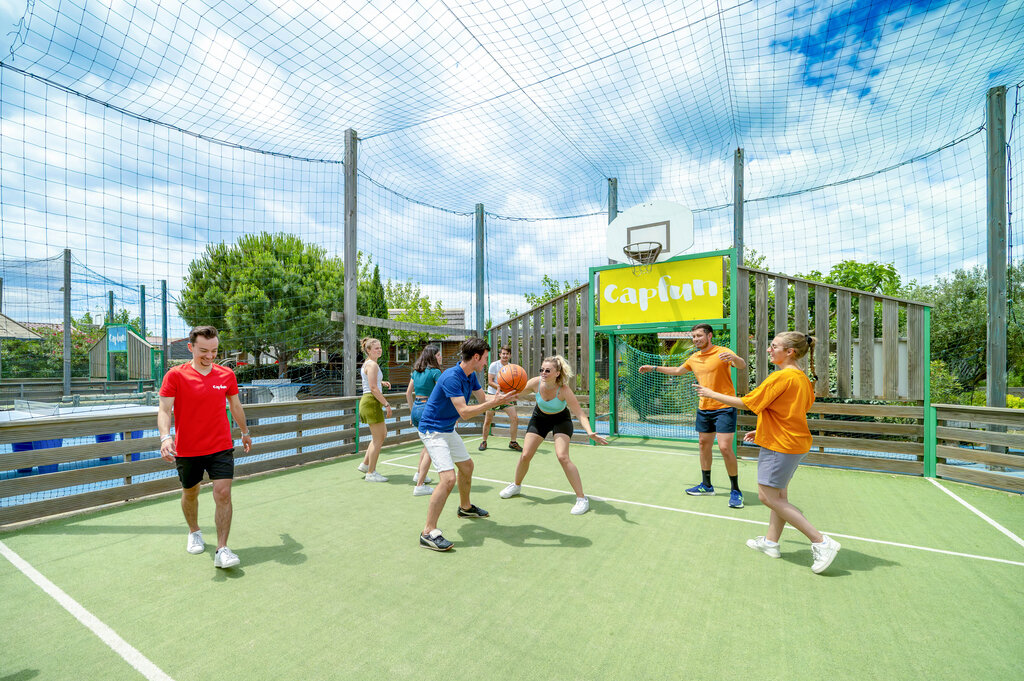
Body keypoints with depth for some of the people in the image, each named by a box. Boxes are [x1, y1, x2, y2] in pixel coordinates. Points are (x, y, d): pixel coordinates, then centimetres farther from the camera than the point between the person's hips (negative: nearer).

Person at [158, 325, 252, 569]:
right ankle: (194, 533, 45)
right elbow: (164, 410, -12)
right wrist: (165, 437, -30)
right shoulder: (175, 375, -6)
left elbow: (236, 406, 14)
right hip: (186, 449, 0)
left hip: (220, 447, 0)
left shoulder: (227, 375, 0)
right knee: (190, 493, 18)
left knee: (223, 493, -10)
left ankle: (222, 550, -4)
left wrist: (245, 432, 24)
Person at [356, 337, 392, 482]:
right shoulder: (372, 364, -15)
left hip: (367, 401, 10)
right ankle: (371, 473, 7)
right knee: (378, 439, -2)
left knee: (382, 434, 20)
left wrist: (381, 382, 14)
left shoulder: (367, 363, 16)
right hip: (372, 401, -10)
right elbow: (373, 388, -21)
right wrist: (387, 404, -18)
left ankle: (365, 464, 25)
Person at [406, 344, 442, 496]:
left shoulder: (416, 371, 10)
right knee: (430, 449, 1)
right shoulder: (435, 372, -12)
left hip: (416, 409, 8)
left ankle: (419, 474, 35)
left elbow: (408, 393, 14)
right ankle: (419, 486, 2)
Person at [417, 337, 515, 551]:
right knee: (448, 478, -20)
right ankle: (428, 533, -9)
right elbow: (464, 412, -32)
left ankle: (465, 507, 46)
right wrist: (493, 403, -32)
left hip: (448, 430, 10)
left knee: (467, 465, 23)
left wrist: (501, 395, -12)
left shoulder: (470, 376, 2)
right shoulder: (451, 377, -28)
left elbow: (483, 399, 6)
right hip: (432, 431, -10)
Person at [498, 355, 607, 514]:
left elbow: (579, 413, -35)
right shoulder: (535, 383, -26)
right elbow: (515, 394, -9)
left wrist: (589, 432, -50)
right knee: (525, 455, 3)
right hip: (539, 418, 3)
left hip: (561, 420, -3)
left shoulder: (564, 390, -33)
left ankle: (582, 498, -6)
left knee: (562, 457, -21)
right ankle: (516, 486, 33)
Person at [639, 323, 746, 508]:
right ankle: (706, 486, 27)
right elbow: (677, 370, 27)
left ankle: (736, 491, 5)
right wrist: (654, 368, 26)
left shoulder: (722, 352, -10)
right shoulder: (694, 358, 10)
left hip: (724, 409, -7)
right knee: (703, 445, 12)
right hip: (703, 409, 7)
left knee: (725, 448, -11)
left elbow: (742, 365, -27)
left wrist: (734, 358, -50)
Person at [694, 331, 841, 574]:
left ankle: (821, 542, 2)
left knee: (768, 497, -2)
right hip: (793, 443, 10)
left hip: (780, 445, -10)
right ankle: (771, 542, 29)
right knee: (779, 495, 17)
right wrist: (762, 430, 18)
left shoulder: (781, 376, -21)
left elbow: (746, 402, -19)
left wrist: (713, 394, -9)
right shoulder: (801, 377, 9)